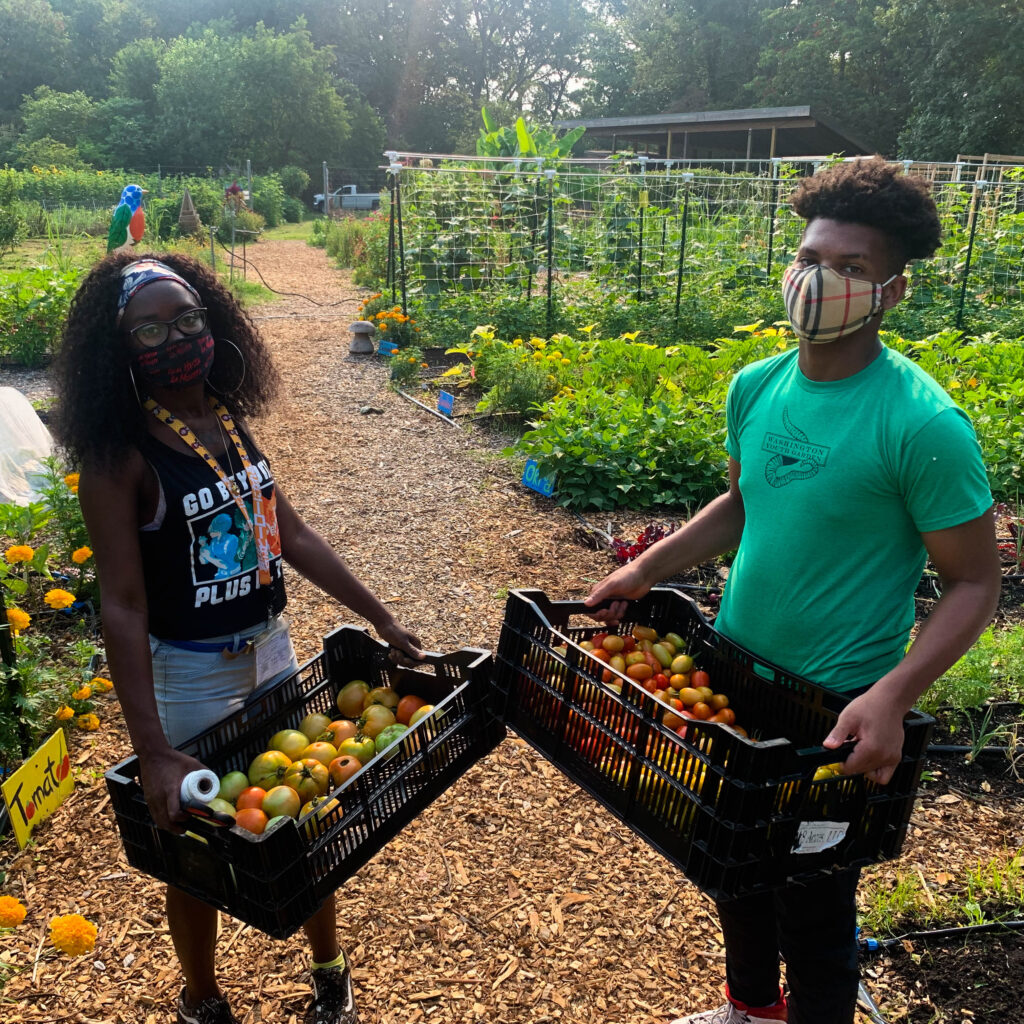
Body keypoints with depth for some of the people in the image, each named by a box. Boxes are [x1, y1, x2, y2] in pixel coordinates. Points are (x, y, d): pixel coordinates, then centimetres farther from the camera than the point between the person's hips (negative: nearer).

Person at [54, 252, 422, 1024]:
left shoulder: (231, 422, -1)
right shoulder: (119, 457, -19)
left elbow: (292, 535, 5)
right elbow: (123, 606, -23)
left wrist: (382, 619, 6)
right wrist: (153, 752, -28)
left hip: (272, 649, 6)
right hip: (189, 676, -5)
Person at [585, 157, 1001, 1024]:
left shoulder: (923, 424, -22)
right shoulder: (756, 386, -3)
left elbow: (974, 584, -16)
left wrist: (891, 698, -29)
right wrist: (644, 571, 5)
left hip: (836, 708, -6)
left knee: (813, 905, 12)